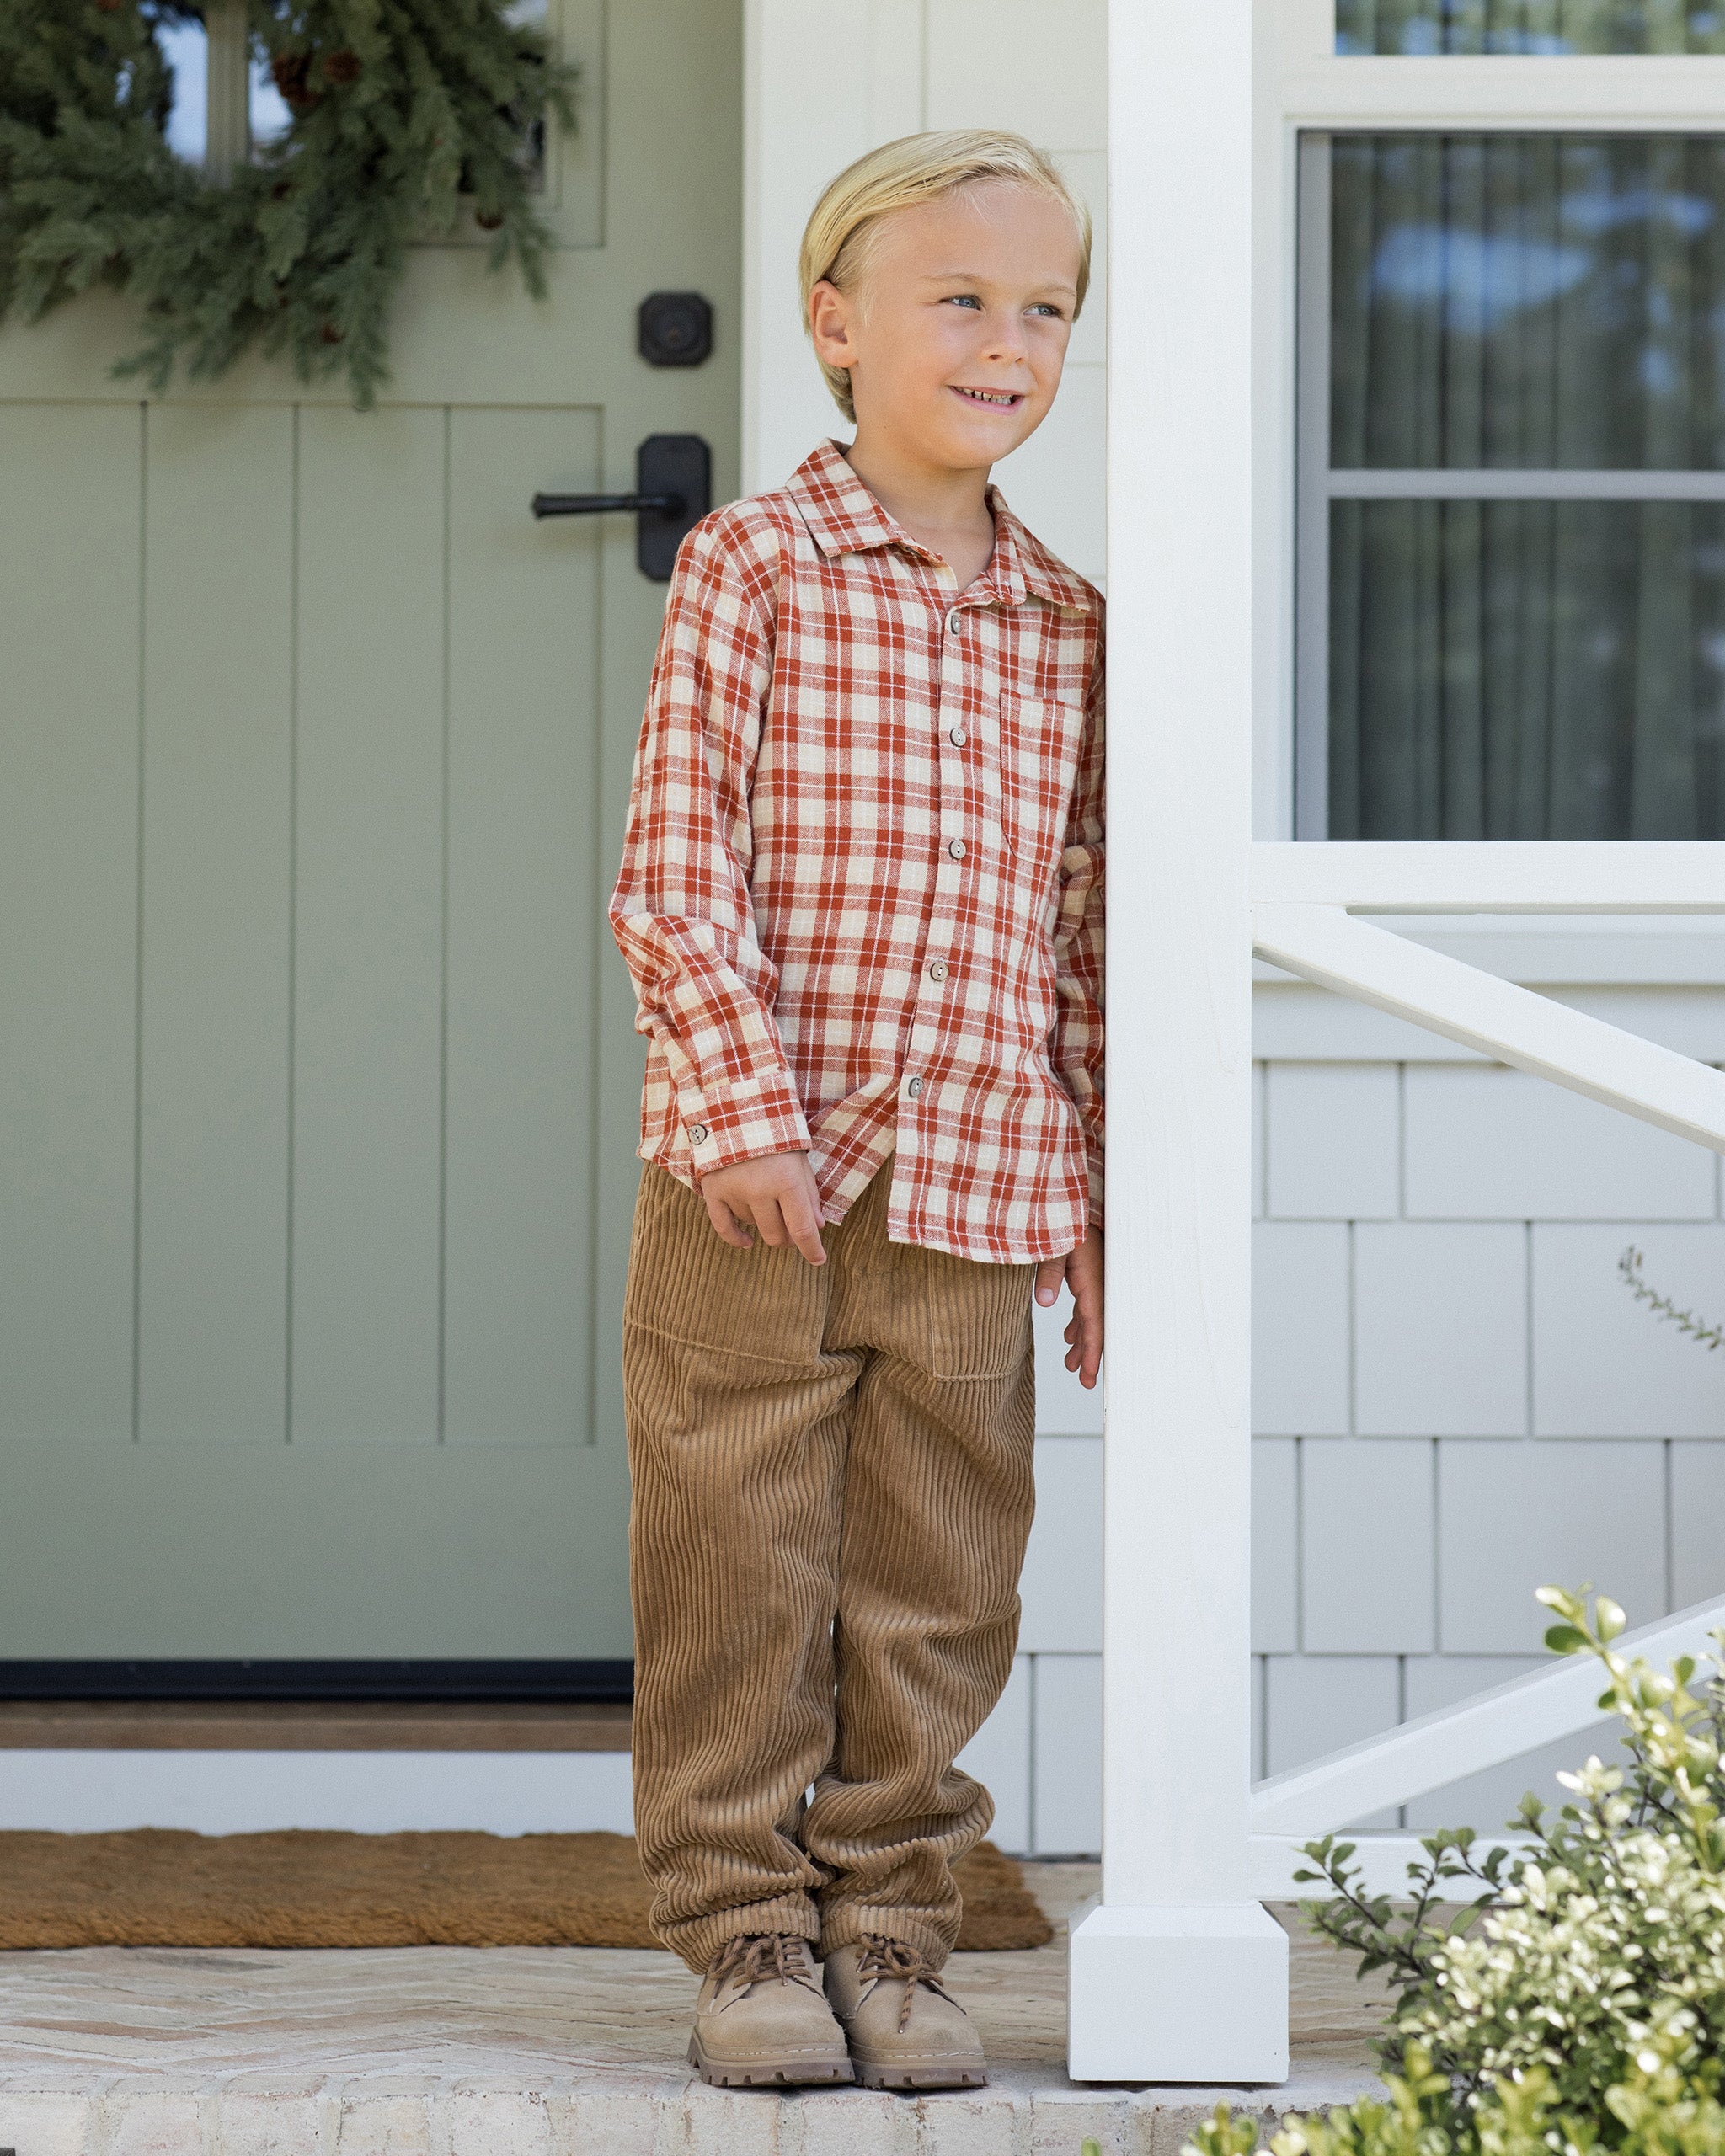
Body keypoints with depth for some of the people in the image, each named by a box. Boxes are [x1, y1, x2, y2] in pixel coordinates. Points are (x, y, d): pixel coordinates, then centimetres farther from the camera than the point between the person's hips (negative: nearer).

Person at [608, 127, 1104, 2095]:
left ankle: (888, 1934, 20)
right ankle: (745, 1937, 14)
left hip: (978, 1199, 4)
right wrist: (745, 1095, -17)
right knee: (740, 1582, 2)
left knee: (933, 1602, 8)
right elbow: (673, 865, -7)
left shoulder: (1066, 631, 11)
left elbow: (1076, 937, 14)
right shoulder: (752, 568, -1)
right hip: (750, 1189, -3)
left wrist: (1096, 1192, 12)